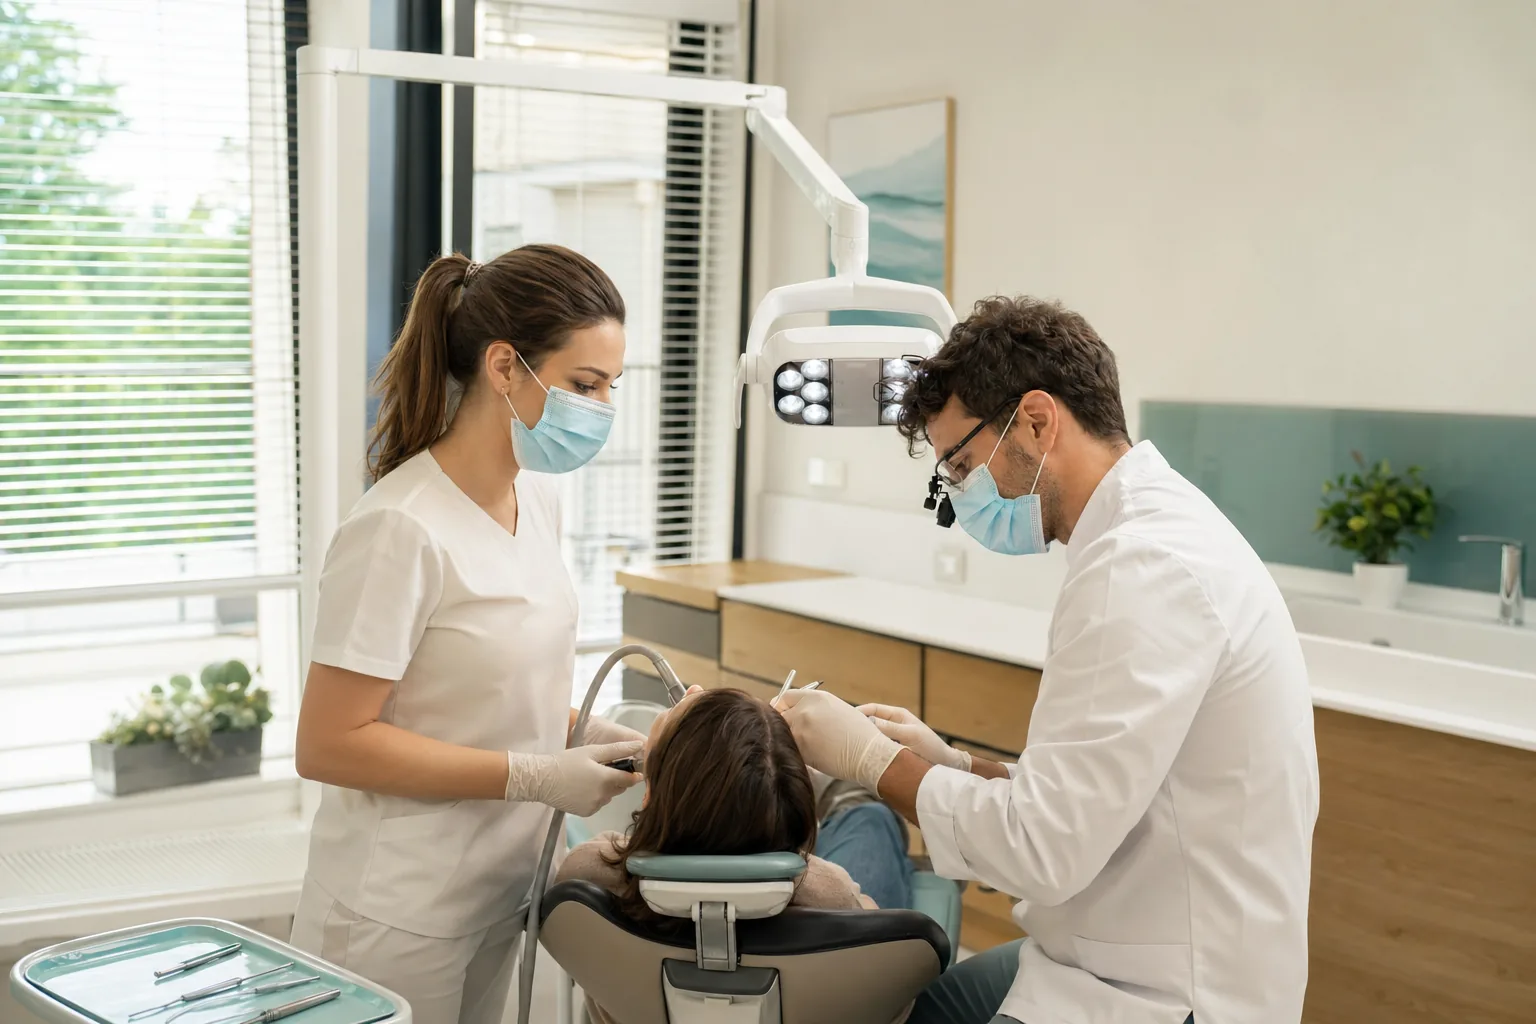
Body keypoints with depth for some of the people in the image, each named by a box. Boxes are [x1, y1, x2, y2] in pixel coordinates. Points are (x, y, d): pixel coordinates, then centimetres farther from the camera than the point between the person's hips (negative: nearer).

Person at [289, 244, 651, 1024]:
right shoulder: (401, 529, -22)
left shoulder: (536, 498, 3)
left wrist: (586, 733, -2)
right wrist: (535, 777, -21)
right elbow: (328, 745, -21)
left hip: (496, 896, 7)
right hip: (399, 919, -7)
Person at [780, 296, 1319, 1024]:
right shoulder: (1160, 529, 10)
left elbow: (1042, 848, -24)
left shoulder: (1147, 568, -22)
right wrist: (953, 765, 4)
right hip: (1120, 960, 10)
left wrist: (872, 758, -11)